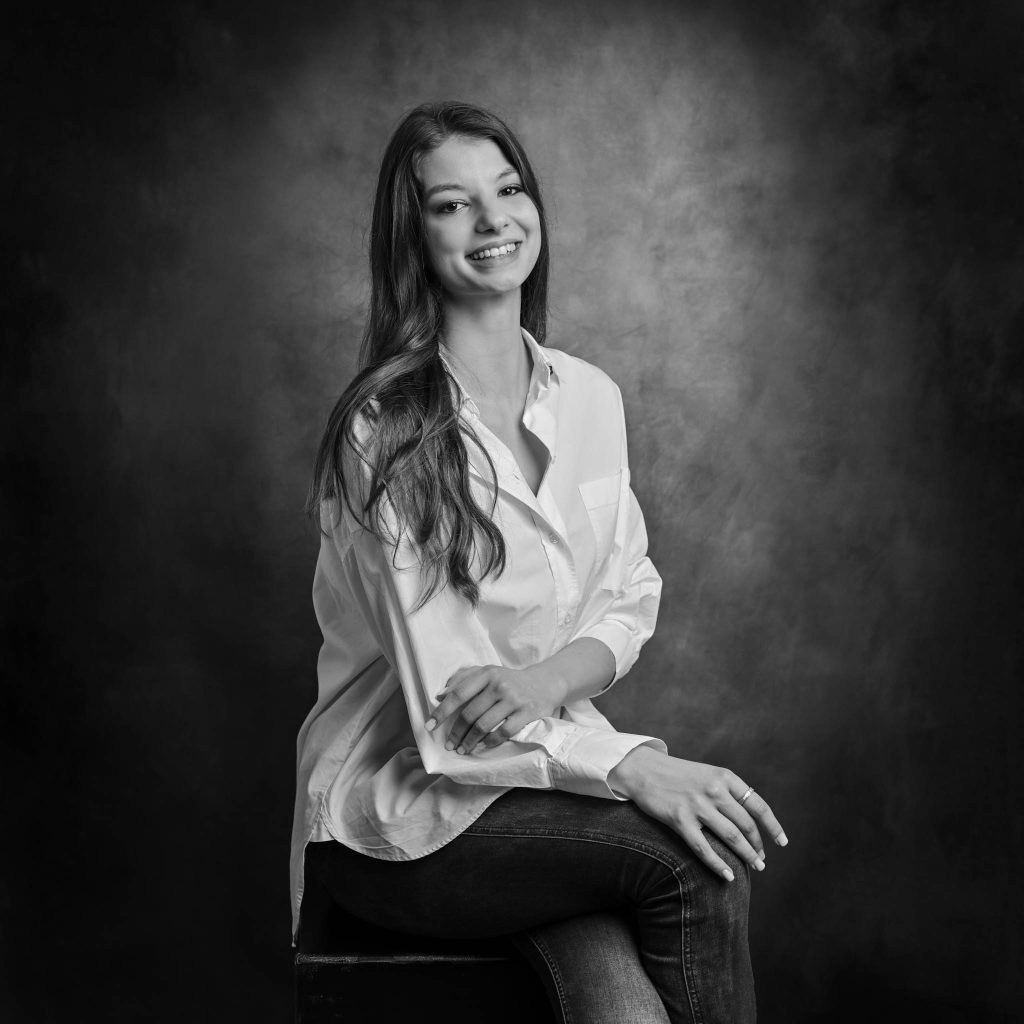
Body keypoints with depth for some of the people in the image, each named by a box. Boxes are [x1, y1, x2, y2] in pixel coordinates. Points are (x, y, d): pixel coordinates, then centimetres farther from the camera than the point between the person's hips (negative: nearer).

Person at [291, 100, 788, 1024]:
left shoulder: (589, 396, 5)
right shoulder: (382, 433, -15)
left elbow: (632, 596, 8)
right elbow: (446, 709, -17)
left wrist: (552, 676, -15)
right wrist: (635, 767, -27)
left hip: (548, 759, 4)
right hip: (401, 813, -4)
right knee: (696, 862, -24)